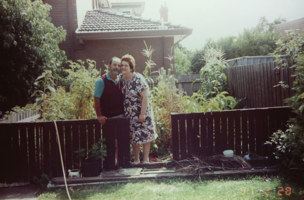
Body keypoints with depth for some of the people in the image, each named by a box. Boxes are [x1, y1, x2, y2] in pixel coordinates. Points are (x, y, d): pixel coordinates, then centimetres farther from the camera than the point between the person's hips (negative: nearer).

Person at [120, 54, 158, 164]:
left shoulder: (138, 79, -18)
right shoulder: (122, 79, 2)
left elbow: (145, 97, -20)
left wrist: (142, 114, -21)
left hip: (141, 113, -6)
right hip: (129, 114, 6)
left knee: (144, 135, 2)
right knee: (133, 136, 10)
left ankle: (146, 159, 14)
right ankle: (136, 160, 22)